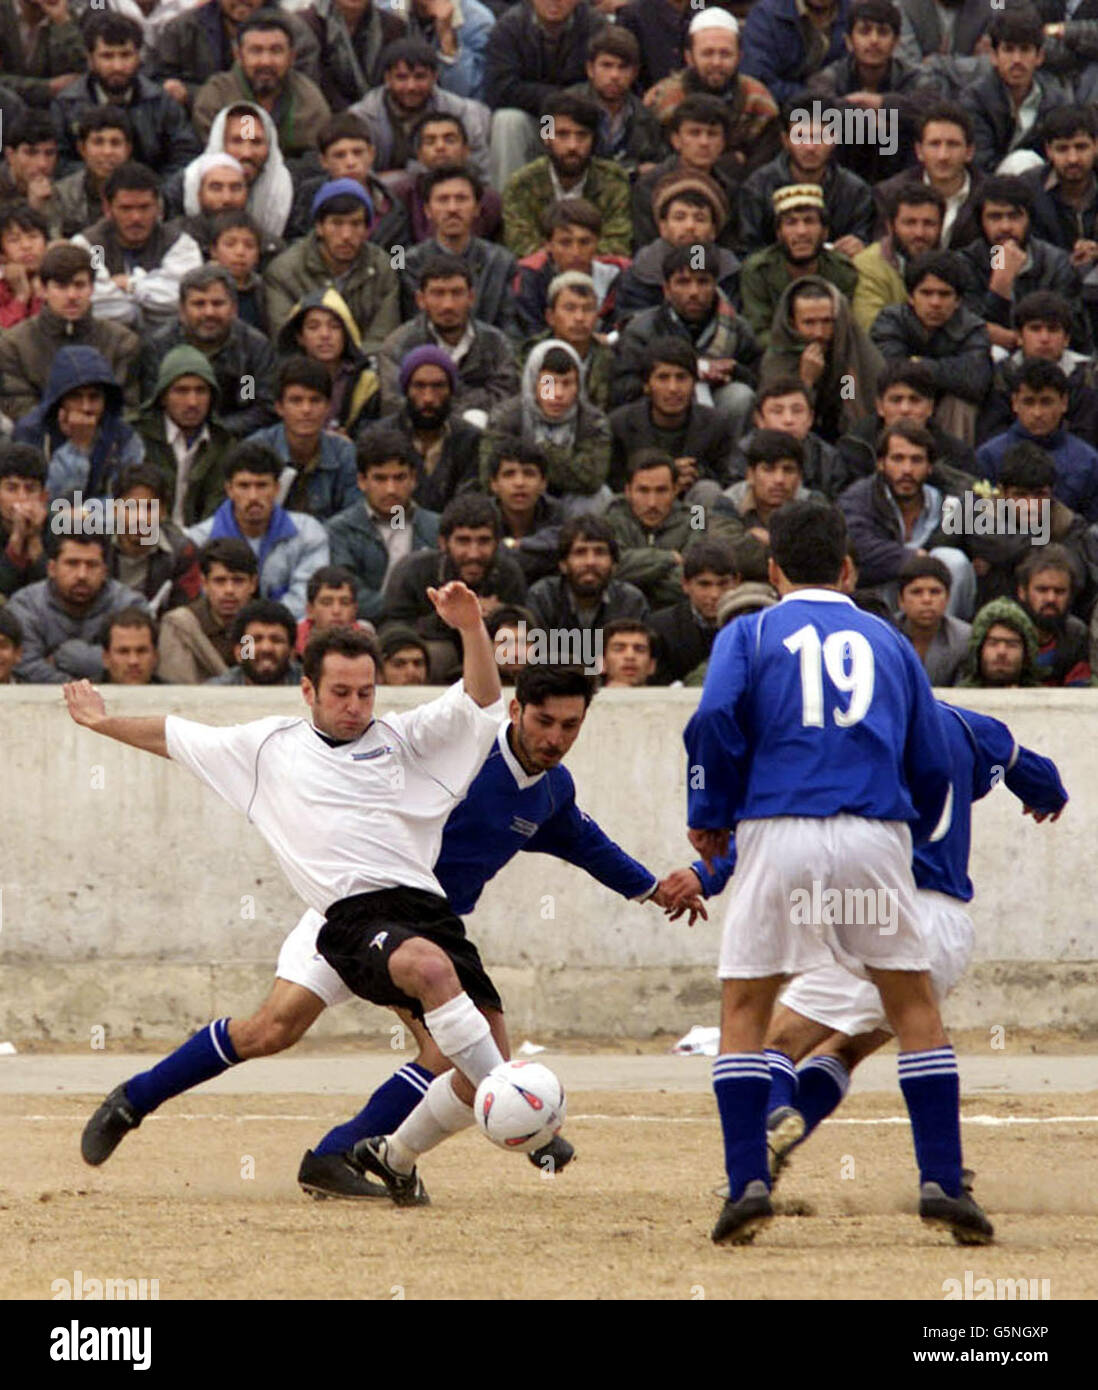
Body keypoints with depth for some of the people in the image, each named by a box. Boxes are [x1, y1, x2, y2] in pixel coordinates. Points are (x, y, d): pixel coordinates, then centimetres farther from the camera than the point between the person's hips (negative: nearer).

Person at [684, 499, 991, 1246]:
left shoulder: (750, 634, 12)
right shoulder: (889, 642, 19)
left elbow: (717, 716, -6)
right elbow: (933, 764, 16)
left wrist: (710, 815, 5)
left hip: (778, 830, -1)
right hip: (876, 834, 1)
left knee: (744, 1010, 9)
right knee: (915, 1007, 9)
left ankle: (748, 1182, -4)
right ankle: (942, 1180, -1)